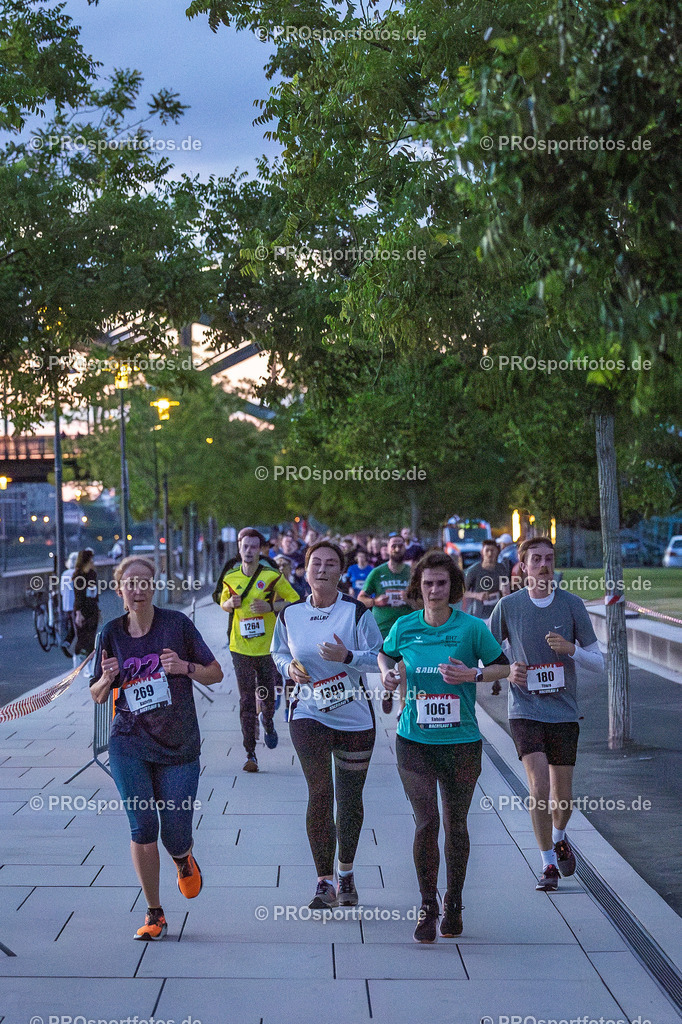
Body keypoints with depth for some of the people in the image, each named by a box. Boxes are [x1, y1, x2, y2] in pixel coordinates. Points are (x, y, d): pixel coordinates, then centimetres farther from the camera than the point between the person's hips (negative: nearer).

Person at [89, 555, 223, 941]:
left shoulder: (177, 623, -4)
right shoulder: (112, 634, 2)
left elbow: (216, 674, 1)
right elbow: (98, 696, 11)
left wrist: (185, 667, -18)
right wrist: (107, 679, -12)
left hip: (179, 746, -1)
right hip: (129, 745, 1)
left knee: (175, 836, -1)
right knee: (143, 827, -7)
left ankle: (184, 860, 37)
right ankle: (155, 914, 10)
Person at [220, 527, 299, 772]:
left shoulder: (272, 576, -6)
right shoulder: (231, 577, 3)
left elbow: (294, 602, -1)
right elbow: (223, 603, 19)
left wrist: (271, 607, -16)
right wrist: (230, 603, -5)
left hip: (268, 647, -1)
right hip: (241, 648, 1)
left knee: (267, 697, 8)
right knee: (246, 701, -3)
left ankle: (268, 723, 44)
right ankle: (250, 754, 1)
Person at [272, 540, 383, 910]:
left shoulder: (356, 612, -7)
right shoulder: (290, 614, 1)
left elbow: (380, 658, -7)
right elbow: (278, 652, 16)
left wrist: (347, 656, -24)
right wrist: (289, 667, -5)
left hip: (355, 716, 0)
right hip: (308, 714, 0)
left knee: (350, 797, 10)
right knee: (320, 792, -11)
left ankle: (346, 874, 31)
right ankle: (325, 882, -2)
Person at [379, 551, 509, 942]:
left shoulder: (471, 627, -5)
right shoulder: (405, 627, 2)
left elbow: (503, 666, 4)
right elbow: (385, 654, 21)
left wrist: (473, 675, -14)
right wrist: (388, 673, 0)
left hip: (461, 740, 0)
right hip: (415, 740, 1)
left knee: (456, 825, 9)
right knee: (427, 821, -8)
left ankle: (454, 904, 28)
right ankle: (427, 907, 6)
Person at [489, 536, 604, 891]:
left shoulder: (572, 605, -1)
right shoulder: (508, 606, -2)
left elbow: (598, 662, 3)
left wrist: (570, 648, -16)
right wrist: (507, 671, -10)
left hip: (564, 712, 2)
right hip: (525, 711, -1)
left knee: (562, 794, 8)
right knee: (539, 787, -14)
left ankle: (559, 839, 41)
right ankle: (548, 864, 2)